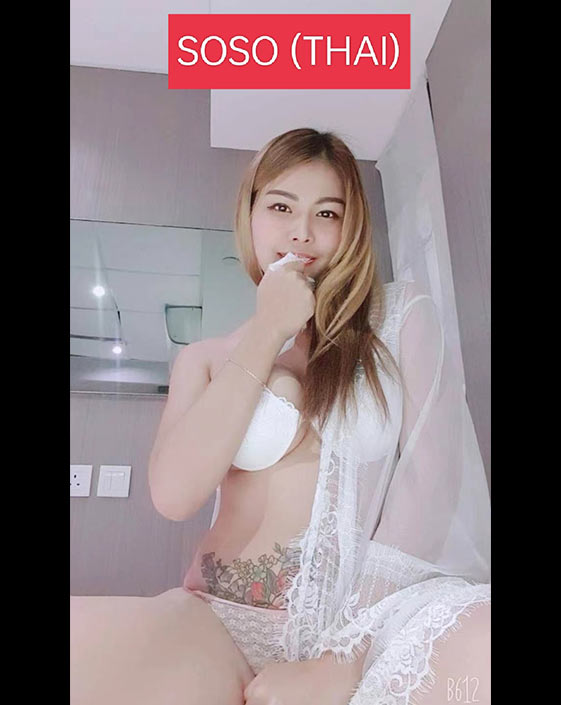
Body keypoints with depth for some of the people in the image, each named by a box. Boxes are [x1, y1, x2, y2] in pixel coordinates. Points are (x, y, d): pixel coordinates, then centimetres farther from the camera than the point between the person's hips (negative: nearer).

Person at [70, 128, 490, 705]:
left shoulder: (402, 316, 6)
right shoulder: (205, 357, 11)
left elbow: (431, 479, -4)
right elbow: (173, 495, -6)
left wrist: (343, 657, -12)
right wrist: (268, 333, -5)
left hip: (372, 612, 0)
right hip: (226, 614, 1)